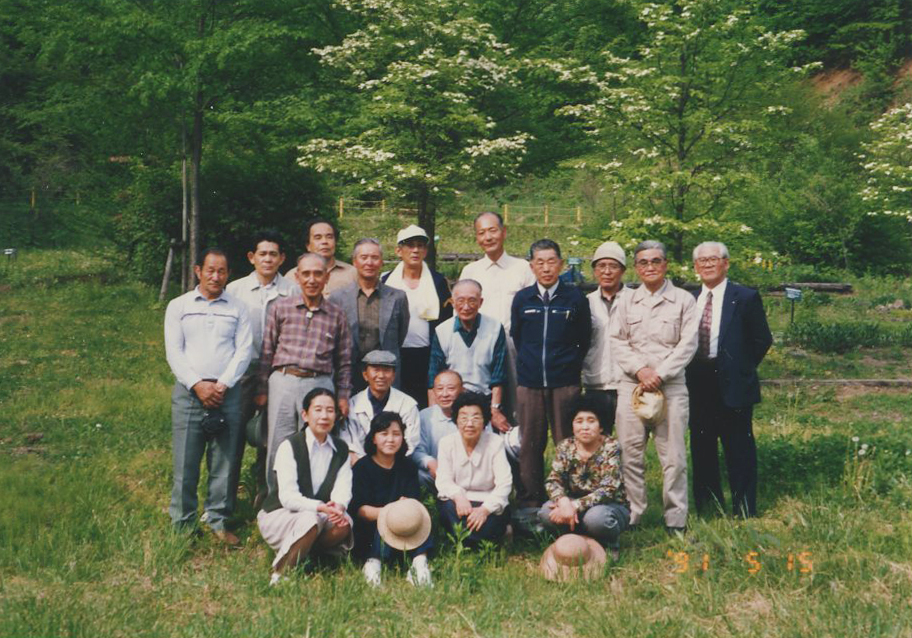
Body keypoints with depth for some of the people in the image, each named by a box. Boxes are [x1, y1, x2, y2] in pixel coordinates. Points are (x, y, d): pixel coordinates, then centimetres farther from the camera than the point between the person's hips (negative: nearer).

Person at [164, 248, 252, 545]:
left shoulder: (238, 308, 11)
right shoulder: (178, 306, 9)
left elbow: (244, 350, 4)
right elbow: (174, 351, 2)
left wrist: (223, 384, -9)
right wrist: (197, 385, -10)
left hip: (228, 393, 1)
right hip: (189, 392, -1)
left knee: (225, 462, 2)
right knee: (185, 462, -1)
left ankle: (218, 521, 14)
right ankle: (183, 525, 9)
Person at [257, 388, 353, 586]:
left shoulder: (341, 450, 4)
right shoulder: (290, 446, -12)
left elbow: (343, 490, -7)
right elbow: (288, 497, -21)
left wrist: (339, 506, -31)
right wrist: (320, 507, -37)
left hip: (322, 514, 4)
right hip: (278, 515, -4)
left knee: (344, 524, -27)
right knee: (310, 520, -36)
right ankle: (279, 574, -17)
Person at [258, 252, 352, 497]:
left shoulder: (336, 314, 8)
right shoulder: (280, 308, 6)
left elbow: (344, 360, 12)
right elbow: (267, 352, 7)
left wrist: (343, 395, 6)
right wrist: (262, 390, 5)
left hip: (320, 385, 0)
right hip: (283, 382, 0)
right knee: (278, 447, 3)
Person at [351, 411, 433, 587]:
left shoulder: (408, 468, 9)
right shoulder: (362, 467, -3)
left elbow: (416, 502, 0)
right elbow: (359, 509, -13)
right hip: (369, 530, -3)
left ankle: (420, 562, -34)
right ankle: (374, 563, -36)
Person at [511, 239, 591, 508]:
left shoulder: (575, 299, 0)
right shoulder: (522, 299, 5)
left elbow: (584, 339, 9)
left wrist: (570, 365, 9)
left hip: (565, 383, -1)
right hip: (529, 383, 2)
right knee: (530, 445, 5)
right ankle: (529, 504, 14)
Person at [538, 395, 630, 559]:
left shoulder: (611, 447, -15)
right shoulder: (565, 447, -3)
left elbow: (608, 489, -23)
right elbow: (553, 481, -9)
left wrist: (575, 506, -34)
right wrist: (564, 502, -33)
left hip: (611, 506, -3)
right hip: (575, 506, 3)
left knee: (596, 517, -37)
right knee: (546, 512, -25)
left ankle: (610, 545, -3)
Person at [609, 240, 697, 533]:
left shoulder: (683, 300, 5)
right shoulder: (627, 302, 12)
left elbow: (688, 344, -2)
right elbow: (616, 342, 6)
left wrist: (660, 374, -10)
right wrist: (640, 369, -9)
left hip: (671, 386, -2)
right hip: (631, 385, 2)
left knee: (673, 454, 0)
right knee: (630, 453, 3)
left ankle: (676, 518, 10)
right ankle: (631, 515, 13)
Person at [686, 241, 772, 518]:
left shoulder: (745, 298, -3)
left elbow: (762, 339, -1)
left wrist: (740, 369, -1)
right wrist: (691, 372, 4)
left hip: (732, 385, -5)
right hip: (697, 387, 5)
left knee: (739, 451, 1)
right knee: (702, 450, 12)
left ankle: (744, 513, 12)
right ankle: (707, 509, 23)